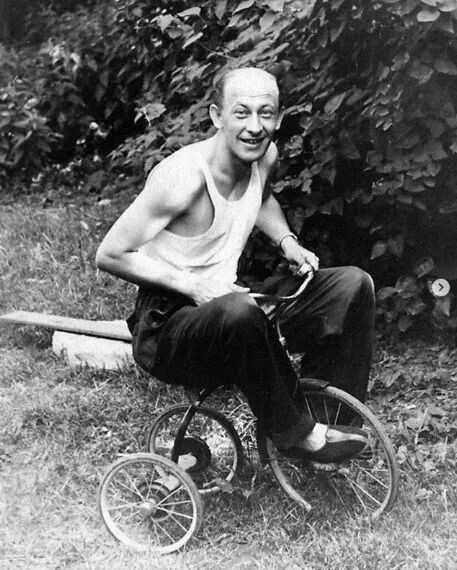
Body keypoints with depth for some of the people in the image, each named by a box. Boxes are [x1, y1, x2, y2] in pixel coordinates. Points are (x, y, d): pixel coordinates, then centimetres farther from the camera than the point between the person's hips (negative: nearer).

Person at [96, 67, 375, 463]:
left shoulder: (265, 156, -1)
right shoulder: (183, 177, -23)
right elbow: (110, 255, -19)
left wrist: (286, 240, 5)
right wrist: (193, 285, -24)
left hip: (222, 305, 7)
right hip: (167, 325, -7)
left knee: (353, 285, -4)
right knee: (239, 312, -41)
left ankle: (340, 414, 3)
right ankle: (296, 434, -18)